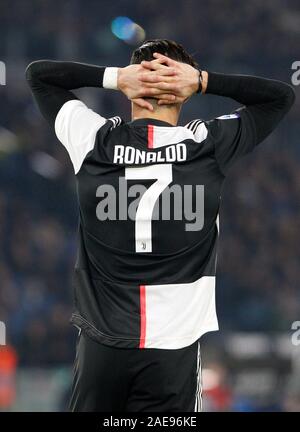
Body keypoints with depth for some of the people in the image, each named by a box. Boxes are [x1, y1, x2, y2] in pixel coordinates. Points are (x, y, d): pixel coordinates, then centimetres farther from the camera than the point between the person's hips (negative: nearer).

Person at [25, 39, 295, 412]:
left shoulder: (95, 140, -4)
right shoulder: (207, 145, -6)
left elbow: (37, 73, 12)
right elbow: (282, 97, 9)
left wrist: (115, 78, 0)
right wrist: (204, 82, -1)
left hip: (102, 343, 1)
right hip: (173, 347, -1)